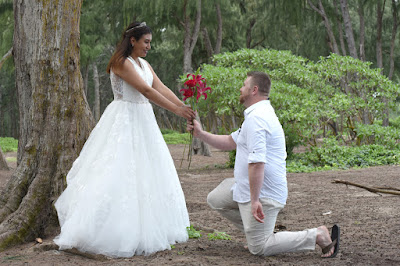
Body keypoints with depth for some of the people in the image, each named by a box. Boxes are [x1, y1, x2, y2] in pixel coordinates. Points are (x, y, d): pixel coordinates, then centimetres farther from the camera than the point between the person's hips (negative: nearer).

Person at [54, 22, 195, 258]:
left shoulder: (144, 64, 13)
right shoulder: (121, 62, -14)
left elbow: (162, 89, 4)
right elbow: (146, 91, -21)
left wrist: (184, 106, -11)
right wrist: (176, 110, -23)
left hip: (143, 121, 9)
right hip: (124, 121, -9)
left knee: (146, 174, 11)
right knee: (120, 174, -10)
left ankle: (145, 230, 19)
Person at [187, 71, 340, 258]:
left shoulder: (256, 118, -21)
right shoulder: (260, 113, 14)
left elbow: (257, 162, -29)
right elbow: (230, 142, 22)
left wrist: (254, 200, -30)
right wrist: (201, 134, 15)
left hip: (262, 192, -10)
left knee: (259, 248, -8)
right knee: (215, 200, 21)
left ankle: (318, 236, -6)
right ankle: (260, 232, 19)